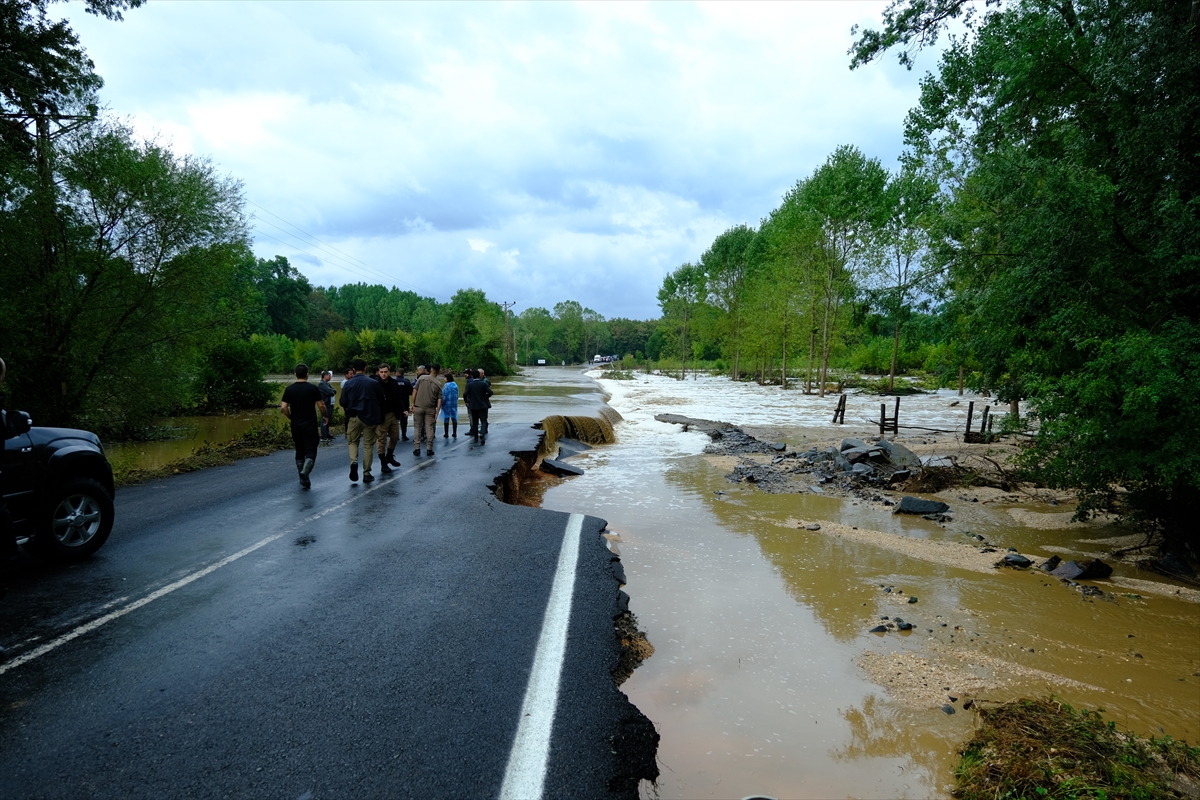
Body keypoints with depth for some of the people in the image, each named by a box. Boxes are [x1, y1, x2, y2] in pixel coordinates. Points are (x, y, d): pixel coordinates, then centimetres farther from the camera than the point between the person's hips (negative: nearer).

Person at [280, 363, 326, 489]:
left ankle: (303, 479, 20)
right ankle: (304, 472, -26)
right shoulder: (313, 388, -7)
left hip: (296, 426, 3)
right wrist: (324, 416, 10)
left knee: (299, 452, 15)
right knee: (311, 452, 0)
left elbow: (283, 408, -5)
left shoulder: (289, 389, 0)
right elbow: (321, 406, -8)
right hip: (310, 426, -3)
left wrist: (292, 417, 11)